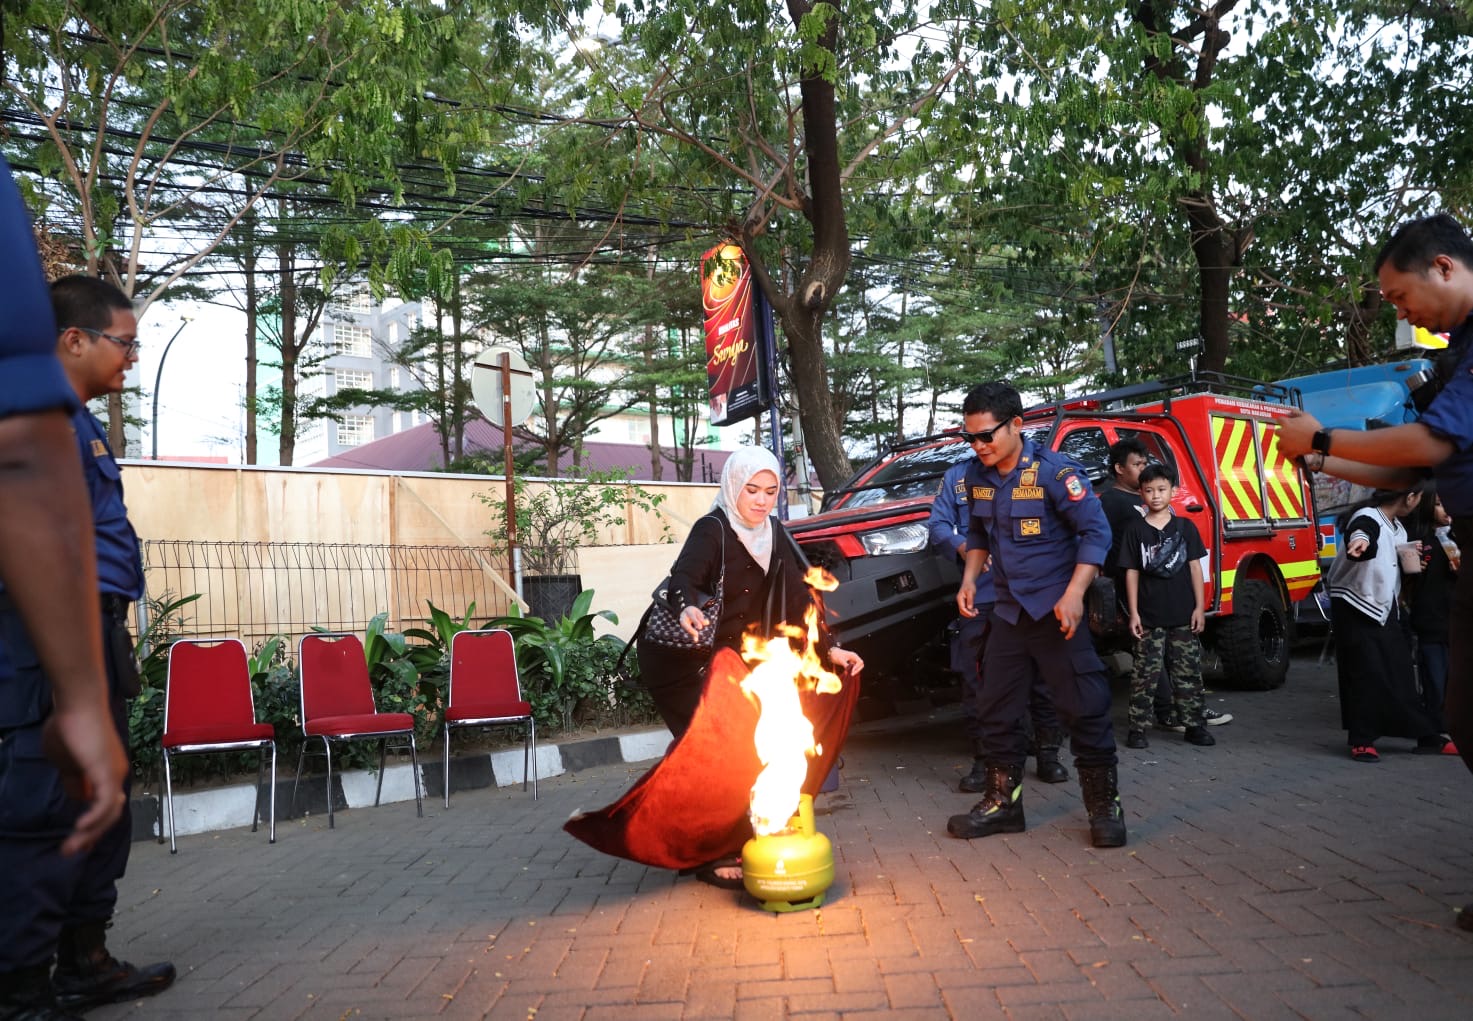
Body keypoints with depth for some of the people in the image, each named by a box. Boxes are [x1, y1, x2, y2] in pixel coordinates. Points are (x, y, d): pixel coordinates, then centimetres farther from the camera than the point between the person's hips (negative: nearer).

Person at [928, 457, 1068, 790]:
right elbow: (938, 525, 7)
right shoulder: (956, 475, 11)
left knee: (1040, 676, 6)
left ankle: (1048, 753, 22)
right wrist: (962, 546, -13)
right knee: (975, 681, 3)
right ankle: (983, 761, 15)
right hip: (978, 597, 1)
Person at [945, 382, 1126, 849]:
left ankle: (1105, 806, 12)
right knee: (997, 709, 8)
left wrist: (1074, 593, -22)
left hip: (1055, 609, -6)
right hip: (1008, 612, 6)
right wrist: (969, 579, 5)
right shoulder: (977, 477, 4)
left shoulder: (1055, 471, -15)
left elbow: (1096, 531, -13)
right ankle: (1003, 802, 21)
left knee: (1084, 708, -3)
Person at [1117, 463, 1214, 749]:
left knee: (1188, 672, 7)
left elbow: (1195, 567, 6)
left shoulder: (1185, 527, 6)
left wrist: (1199, 607, 0)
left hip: (1183, 615, 2)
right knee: (1146, 673, 0)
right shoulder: (1135, 530, 2)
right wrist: (1133, 613, -3)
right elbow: (1131, 572, 1)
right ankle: (1137, 728, 4)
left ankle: (1193, 724, 17)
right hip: (1149, 616, -1)